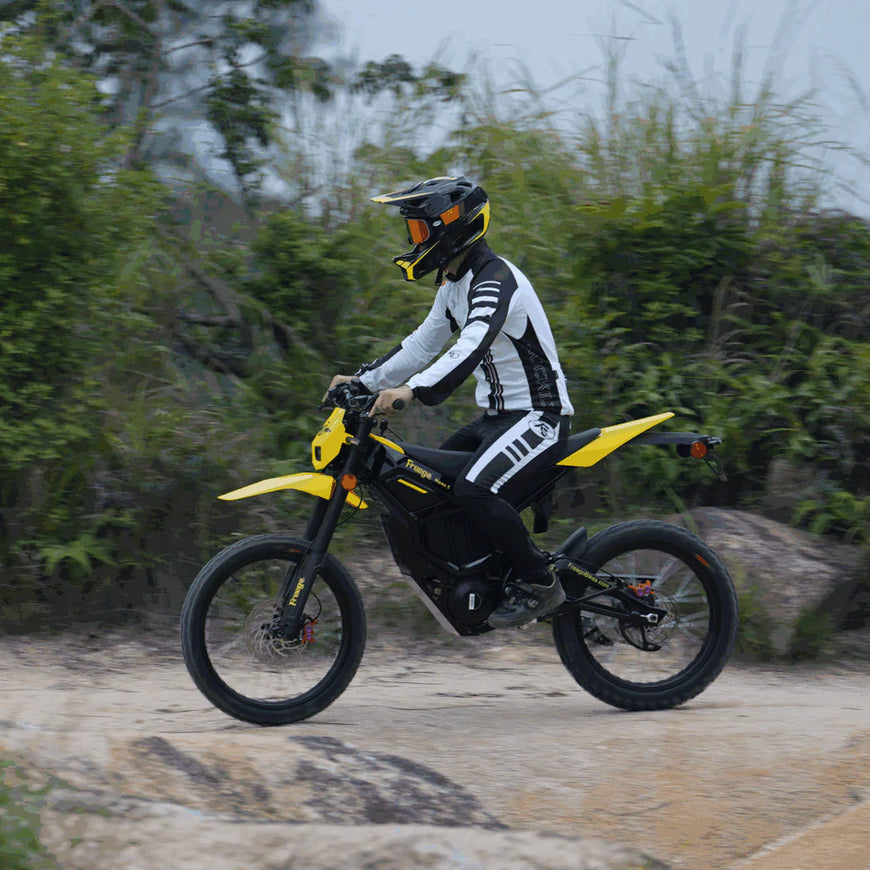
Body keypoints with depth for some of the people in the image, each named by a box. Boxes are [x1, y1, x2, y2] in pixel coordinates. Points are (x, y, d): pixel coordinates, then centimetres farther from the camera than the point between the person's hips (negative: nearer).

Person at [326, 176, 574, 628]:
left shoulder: (496, 280, -21)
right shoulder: (453, 284, 12)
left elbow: (472, 346, -37)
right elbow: (422, 343, 20)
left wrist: (414, 389, -49)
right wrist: (364, 380, 11)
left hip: (538, 413, -11)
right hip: (497, 415, 11)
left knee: (473, 489, -29)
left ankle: (539, 582, -15)